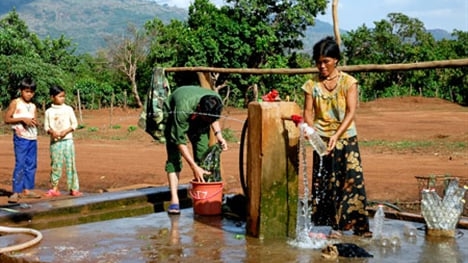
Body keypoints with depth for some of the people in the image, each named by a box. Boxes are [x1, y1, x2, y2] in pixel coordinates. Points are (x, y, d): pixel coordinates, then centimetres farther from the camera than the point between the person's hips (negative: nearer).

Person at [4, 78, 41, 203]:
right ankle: (16, 192, -10)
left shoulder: (33, 106, 14)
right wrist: (22, 119, -16)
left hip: (33, 138, 6)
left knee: (31, 164, 8)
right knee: (20, 164, -11)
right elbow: (6, 119, -7)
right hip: (21, 138, -6)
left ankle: (27, 190, 16)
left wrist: (35, 122, -3)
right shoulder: (15, 103, -1)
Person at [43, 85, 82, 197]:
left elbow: (74, 123, 3)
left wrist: (66, 131, -12)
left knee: (70, 164, -2)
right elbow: (46, 126, 6)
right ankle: (54, 189, 12)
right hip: (54, 141, 1)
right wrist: (51, 132, -15)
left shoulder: (68, 109, 3)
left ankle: (73, 188, 1)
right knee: (55, 165, 4)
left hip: (67, 140, -1)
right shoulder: (49, 111, 5)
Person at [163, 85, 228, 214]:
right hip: (173, 113, -4)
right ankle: (174, 200, -19)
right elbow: (180, 141, -35)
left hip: (197, 118, 4)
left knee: (202, 153, -9)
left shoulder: (217, 101, -30)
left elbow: (213, 118, -3)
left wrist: (218, 134, -18)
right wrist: (194, 167, -37)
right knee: (174, 156, -17)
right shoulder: (182, 110, -43)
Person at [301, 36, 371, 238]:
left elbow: (351, 112, -11)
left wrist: (336, 135, -23)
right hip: (322, 140, 2)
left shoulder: (348, 82, -4)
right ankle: (335, 225, 8)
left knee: (352, 180, -5)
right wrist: (311, 129, -23)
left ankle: (359, 225, 2)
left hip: (346, 138, -2)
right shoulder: (312, 85, 2)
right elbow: (308, 111, -1)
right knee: (324, 183, 1)